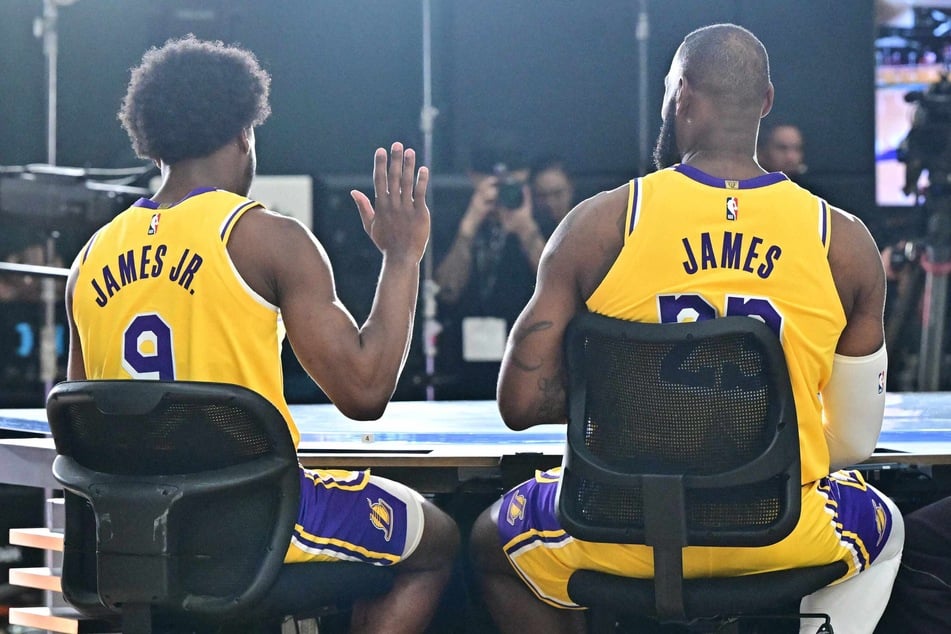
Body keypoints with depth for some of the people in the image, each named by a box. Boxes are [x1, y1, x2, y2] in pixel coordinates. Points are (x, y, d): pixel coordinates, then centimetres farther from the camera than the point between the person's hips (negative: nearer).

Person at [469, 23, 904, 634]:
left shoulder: (598, 224, -8)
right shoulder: (844, 241, -4)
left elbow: (522, 404, -7)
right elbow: (856, 441, 3)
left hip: (624, 534, 0)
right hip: (778, 539, 1)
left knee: (494, 542, 34)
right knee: (885, 527, 37)